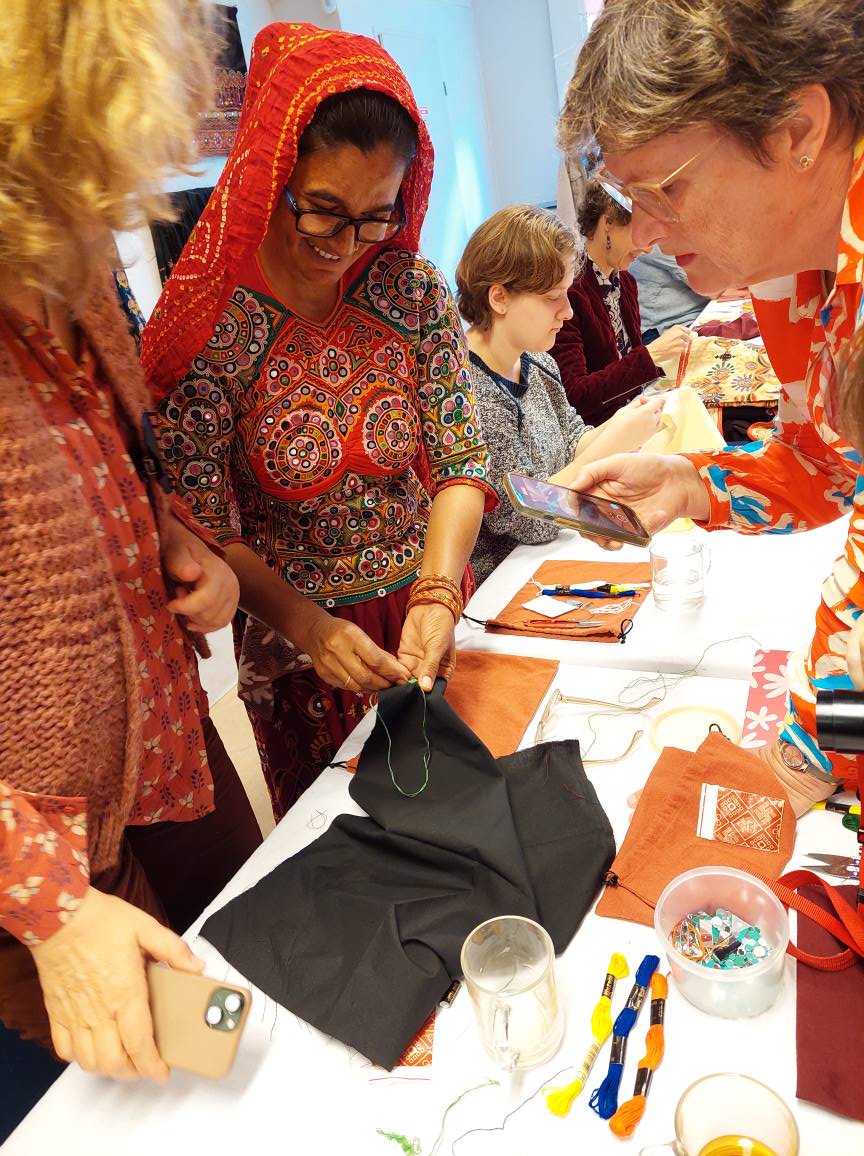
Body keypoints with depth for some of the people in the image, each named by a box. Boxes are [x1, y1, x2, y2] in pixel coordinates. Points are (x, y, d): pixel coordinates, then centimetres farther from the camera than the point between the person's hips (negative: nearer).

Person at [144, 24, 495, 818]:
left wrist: (439, 594, -24)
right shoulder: (208, 326, -16)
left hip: (424, 615, 3)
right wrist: (308, 626, -28)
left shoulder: (413, 290, -8)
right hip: (295, 640, -2)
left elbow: (463, 462, -9)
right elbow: (205, 531, -15)